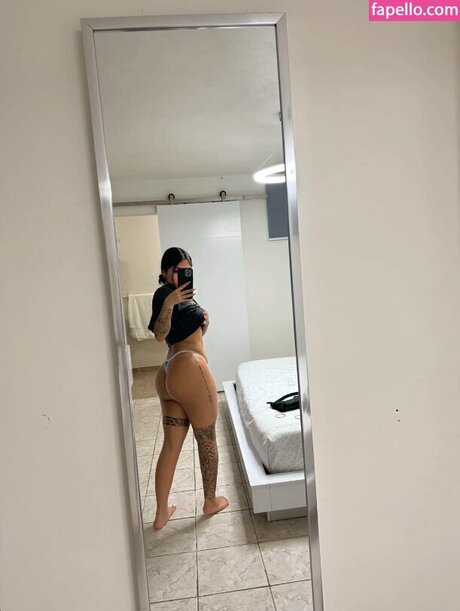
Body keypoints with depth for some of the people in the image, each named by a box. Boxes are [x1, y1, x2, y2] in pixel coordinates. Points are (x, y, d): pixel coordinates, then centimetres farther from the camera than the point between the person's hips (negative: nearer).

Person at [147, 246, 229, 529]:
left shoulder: (182, 295, 24)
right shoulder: (164, 293, -5)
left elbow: (193, 334, 29)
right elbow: (159, 334, -19)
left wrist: (204, 322, 9)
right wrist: (168, 304, -34)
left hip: (170, 374, 9)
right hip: (189, 370, -9)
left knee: (171, 445, 12)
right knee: (207, 439, 9)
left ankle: (162, 513, 20)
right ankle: (211, 501, 26)